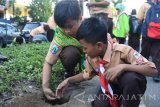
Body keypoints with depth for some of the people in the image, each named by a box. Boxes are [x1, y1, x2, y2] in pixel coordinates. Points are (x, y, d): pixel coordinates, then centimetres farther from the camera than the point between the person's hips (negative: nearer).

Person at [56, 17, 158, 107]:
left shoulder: (123, 51, -30)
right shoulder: (90, 57, -12)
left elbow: (153, 70, -32)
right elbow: (87, 75, 9)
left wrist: (123, 67, -42)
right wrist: (68, 80, -3)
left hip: (131, 85, -4)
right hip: (111, 86, 4)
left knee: (130, 77, -39)